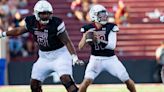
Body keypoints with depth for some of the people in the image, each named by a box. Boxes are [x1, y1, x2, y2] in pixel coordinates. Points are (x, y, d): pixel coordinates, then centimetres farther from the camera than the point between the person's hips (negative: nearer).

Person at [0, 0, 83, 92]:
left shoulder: (56, 24, -22)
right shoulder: (31, 22, -8)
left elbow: (67, 41, -20)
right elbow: (19, 30, 12)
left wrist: (74, 57, -31)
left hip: (60, 54, -6)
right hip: (44, 57, 6)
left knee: (66, 79, -24)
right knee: (34, 84, 7)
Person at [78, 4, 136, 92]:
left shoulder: (110, 27, -10)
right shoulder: (88, 28, -6)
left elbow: (112, 45, -20)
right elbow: (80, 47, -6)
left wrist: (99, 41, -35)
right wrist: (85, 37, -25)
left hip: (111, 59, 1)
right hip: (96, 59, 0)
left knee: (127, 80, 1)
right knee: (87, 80, -21)